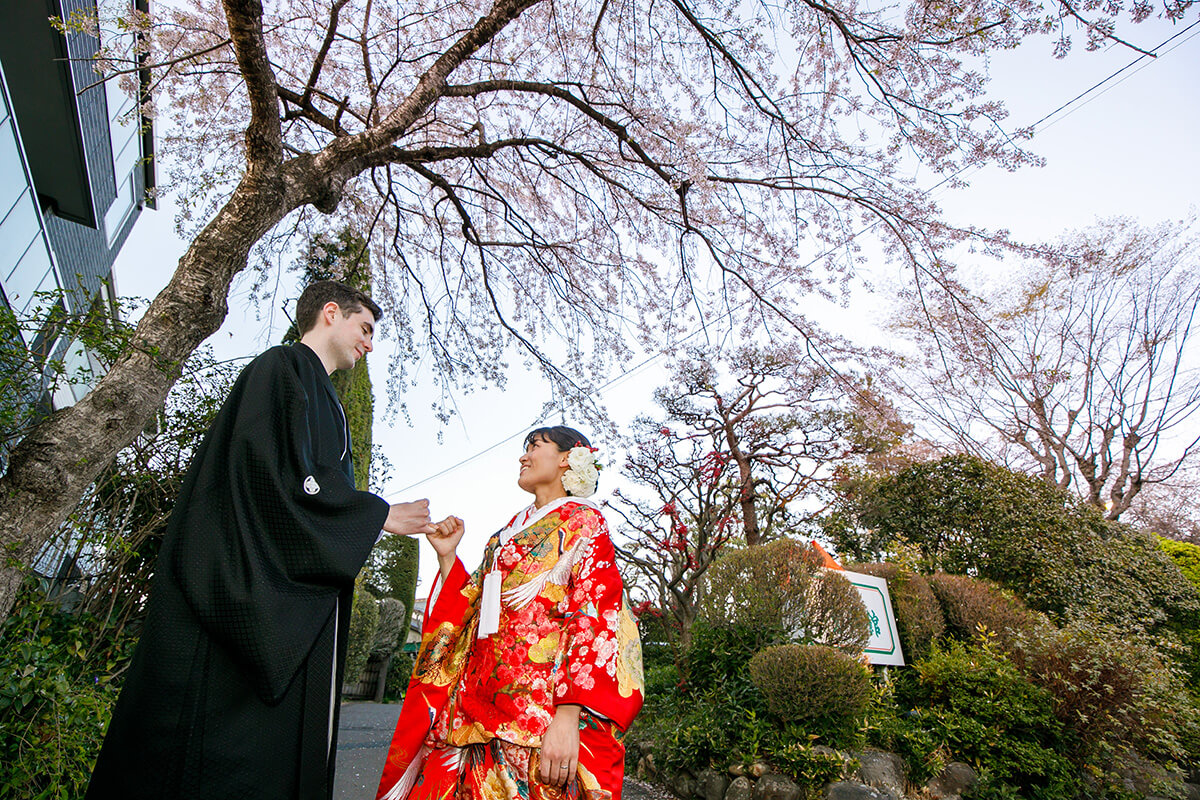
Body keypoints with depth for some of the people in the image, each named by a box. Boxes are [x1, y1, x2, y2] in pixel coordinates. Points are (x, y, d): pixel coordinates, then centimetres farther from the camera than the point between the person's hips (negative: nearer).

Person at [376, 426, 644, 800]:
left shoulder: (583, 521, -1)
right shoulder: (513, 528, 21)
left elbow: (595, 617, -13)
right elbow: (473, 609, 18)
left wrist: (569, 715, -22)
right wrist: (448, 556, 8)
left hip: (539, 704, -6)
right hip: (480, 698, 6)